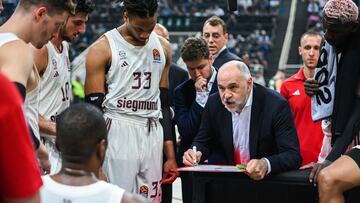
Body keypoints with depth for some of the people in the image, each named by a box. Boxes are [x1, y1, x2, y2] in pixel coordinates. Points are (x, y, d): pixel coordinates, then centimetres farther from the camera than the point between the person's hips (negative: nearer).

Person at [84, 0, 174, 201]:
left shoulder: (163, 48, 10)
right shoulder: (103, 48, -5)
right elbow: (93, 108, -6)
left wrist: (170, 155, 11)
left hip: (153, 136, 5)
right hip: (118, 134, -5)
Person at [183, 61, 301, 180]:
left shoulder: (276, 105, -14)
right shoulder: (214, 103, -1)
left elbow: (293, 155, -19)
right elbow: (202, 142, 11)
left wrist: (266, 164, -38)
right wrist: (196, 153, -13)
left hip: (267, 180, -1)